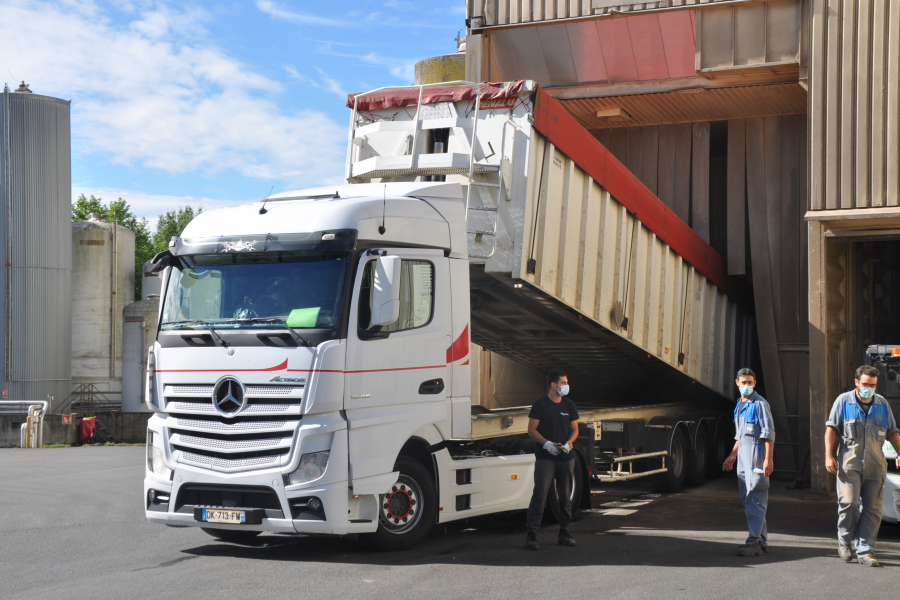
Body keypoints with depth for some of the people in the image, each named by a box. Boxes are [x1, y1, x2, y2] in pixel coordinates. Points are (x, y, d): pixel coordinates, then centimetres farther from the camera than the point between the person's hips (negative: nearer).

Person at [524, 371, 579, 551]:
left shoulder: (569, 405, 11)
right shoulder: (540, 405, -3)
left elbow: (575, 429, 15)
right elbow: (532, 429, -3)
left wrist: (568, 443, -5)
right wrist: (546, 443, -17)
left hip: (566, 457, 5)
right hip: (545, 457, -5)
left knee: (566, 496, 8)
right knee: (540, 494, -11)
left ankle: (564, 534, 17)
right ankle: (531, 535, -10)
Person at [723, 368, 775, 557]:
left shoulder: (760, 404, -9)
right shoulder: (739, 405, 17)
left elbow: (769, 434, -14)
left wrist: (768, 459, -20)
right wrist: (733, 455, 26)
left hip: (756, 457, -9)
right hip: (743, 459, 9)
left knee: (755, 500, -10)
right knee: (748, 500, 11)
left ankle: (754, 542, -11)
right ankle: (762, 541, 17)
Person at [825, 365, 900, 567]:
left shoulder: (882, 404, 13)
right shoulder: (843, 401, 4)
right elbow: (831, 428, 3)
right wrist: (829, 455, -6)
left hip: (875, 465, 3)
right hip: (849, 463, -3)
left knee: (873, 509, 0)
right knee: (848, 502, -14)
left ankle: (865, 551, 5)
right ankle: (845, 540, 9)